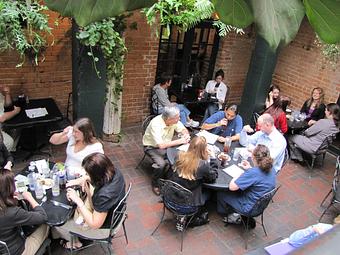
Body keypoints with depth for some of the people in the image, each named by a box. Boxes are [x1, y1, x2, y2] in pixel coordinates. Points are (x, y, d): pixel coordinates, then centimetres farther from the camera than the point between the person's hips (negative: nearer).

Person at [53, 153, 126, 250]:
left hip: (101, 227, -7)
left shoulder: (104, 195, -44)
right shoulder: (114, 171, -22)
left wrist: (78, 200, -29)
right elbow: (93, 176, 4)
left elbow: (95, 224, -28)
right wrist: (83, 178, -16)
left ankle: (75, 242, 41)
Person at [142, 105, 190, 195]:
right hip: (152, 147, -6)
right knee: (161, 164, -30)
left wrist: (186, 135, -24)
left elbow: (183, 130, 1)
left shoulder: (174, 120, -14)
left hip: (166, 145, 6)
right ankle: (155, 184, -2)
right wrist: (180, 141, -34)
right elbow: (161, 145, -38)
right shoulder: (156, 124, -32)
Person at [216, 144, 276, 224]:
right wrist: (250, 169, 6)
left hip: (249, 208, -8)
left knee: (221, 193, 7)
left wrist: (239, 175, -12)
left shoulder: (252, 173, -33)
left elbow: (232, 187, -28)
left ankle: (227, 214, 29)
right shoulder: (271, 169, -10)